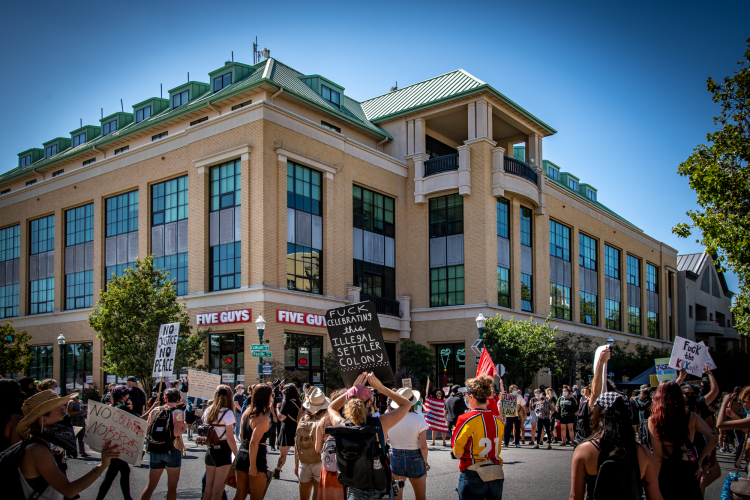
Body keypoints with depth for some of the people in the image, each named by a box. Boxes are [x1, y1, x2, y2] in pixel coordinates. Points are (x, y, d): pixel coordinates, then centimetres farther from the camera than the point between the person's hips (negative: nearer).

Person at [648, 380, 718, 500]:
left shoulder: (653, 421, -12)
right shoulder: (691, 417, -6)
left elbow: (658, 455, -13)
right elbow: (713, 438, -15)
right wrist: (699, 460, -5)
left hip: (666, 473, -1)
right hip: (689, 471, 2)